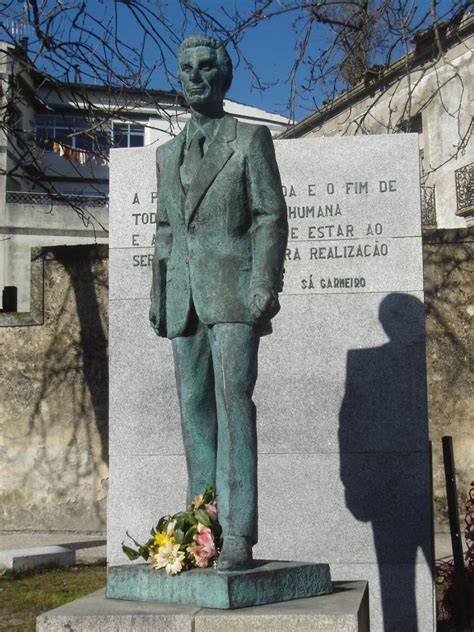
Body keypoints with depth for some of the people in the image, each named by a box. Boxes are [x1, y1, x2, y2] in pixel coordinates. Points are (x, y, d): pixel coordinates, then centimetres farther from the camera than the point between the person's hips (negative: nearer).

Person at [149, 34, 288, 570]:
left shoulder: (251, 139, 5)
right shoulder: (168, 154, 20)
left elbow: (271, 217, -2)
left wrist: (265, 284, -14)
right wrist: (158, 293, 13)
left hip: (233, 291, -5)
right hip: (184, 297, 6)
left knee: (233, 403, -14)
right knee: (194, 410, 4)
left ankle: (237, 534, -14)